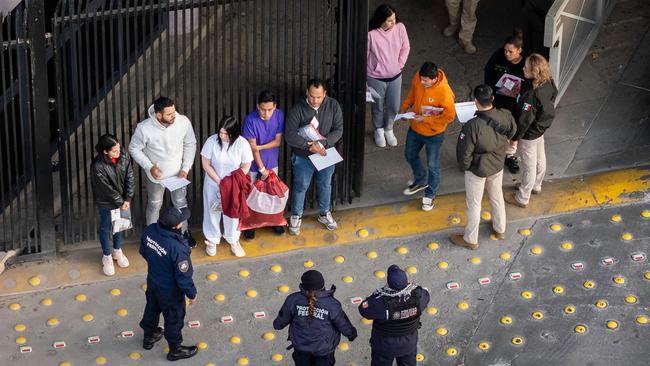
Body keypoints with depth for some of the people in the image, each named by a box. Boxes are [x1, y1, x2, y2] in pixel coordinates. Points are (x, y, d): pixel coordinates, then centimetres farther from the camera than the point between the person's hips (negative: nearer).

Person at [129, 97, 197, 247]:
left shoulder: (184, 122, -25)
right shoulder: (144, 128, -32)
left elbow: (190, 145, -7)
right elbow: (134, 149, -14)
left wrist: (186, 168, -12)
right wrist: (150, 167, -23)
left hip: (177, 173, 2)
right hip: (156, 175, -2)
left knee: (181, 203, 23)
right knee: (154, 205, 21)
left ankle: (184, 232, 49)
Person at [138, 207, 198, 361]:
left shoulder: (150, 231, -22)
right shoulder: (178, 248, -41)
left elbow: (143, 252, 0)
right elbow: (184, 276, -27)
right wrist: (192, 294, -9)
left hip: (152, 281, 6)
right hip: (170, 291, -6)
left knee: (152, 309, 31)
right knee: (173, 319, 20)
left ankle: (149, 337, 57)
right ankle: (175, 349, 44)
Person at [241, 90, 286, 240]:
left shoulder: (279, 115, -15)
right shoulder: (250, 120, -25)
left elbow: (277, 141, -10)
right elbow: (253, 148, -20)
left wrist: (259, 147, -22)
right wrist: (262, 168, -15)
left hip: (272, 162, 3)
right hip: (254, 164, -3)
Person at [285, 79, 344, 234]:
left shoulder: (333, 106, -13)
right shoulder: (297, 109, -21)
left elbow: (338, 130, -12)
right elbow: (290, 135, -23)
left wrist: (322, 143, -27)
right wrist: (310, 146, -31)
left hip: (325, 153, 3)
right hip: (303, 157, -2)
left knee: (325, 185, 20)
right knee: (300, 186, 13)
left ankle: (325, 214, 42)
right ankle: (296, 217, 33)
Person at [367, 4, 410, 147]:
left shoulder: (400, 28, -16)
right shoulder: (371, 34, -26)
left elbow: (405, 47, 2)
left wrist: (400, 64, -2)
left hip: (395, 76, 3)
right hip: (376, 78, -3)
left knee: (394, 106, 18)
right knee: (378, 106, 19)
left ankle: (388, 130, 47)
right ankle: (379, 130, 47)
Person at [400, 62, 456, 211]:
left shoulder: (444, 92, -34)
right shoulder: (418, 78, -17)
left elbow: (449, 116, -24)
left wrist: (426, 119, -27)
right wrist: (404, 107, -10)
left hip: (433, 133, -6)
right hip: (415, 128, 6)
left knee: (432, 165, 13)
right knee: (410, 155, 25)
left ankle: (430, 194, 38)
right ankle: (420, 181, 53)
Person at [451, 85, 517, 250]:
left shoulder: (472, 126, -37)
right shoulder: (505, 116, -21)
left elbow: (465, 152, -25)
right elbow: (511, 132, 1)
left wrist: (464, 167, -4)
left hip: (477, 169, -5)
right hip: (498, 165, 5)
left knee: (474, 204, 17)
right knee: (497, 197, 29)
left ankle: (470, 239, 35)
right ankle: (500, 230, 50)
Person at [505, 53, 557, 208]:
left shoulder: (531, 95, -40)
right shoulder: (548, 84, -17)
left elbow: (525, 120, -29)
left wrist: (515, 137, -13)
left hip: (530, 134, -8)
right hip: (541, 128, 8)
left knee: (529, 166, 12)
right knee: (540, 159, 29)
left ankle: (522, 198, 33)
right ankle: (536, 186, 54)